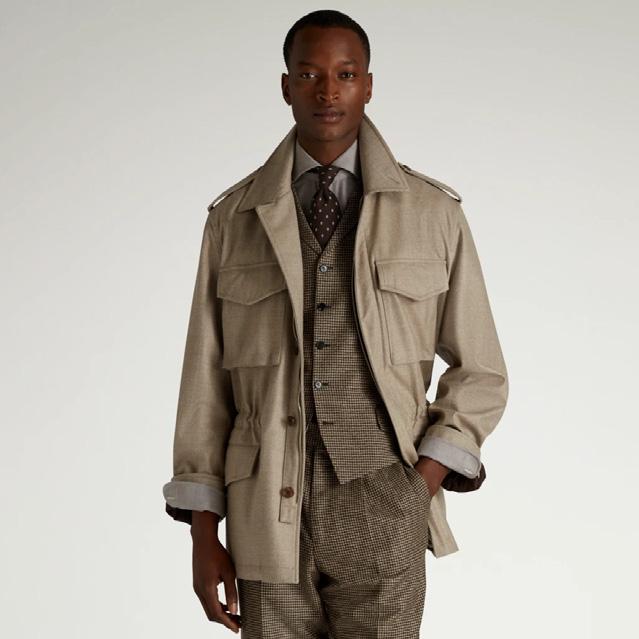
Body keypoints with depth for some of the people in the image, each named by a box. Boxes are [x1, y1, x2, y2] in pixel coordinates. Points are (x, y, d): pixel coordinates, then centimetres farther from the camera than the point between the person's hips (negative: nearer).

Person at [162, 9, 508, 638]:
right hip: (268, 516, 1)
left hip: (381, 516, 0)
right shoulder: (233, 218, 4)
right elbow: (206, 380, 5)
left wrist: (423, 482, -6)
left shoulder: (434, 212, 2)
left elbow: (480, 374, 7)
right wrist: (203, 534, 2)